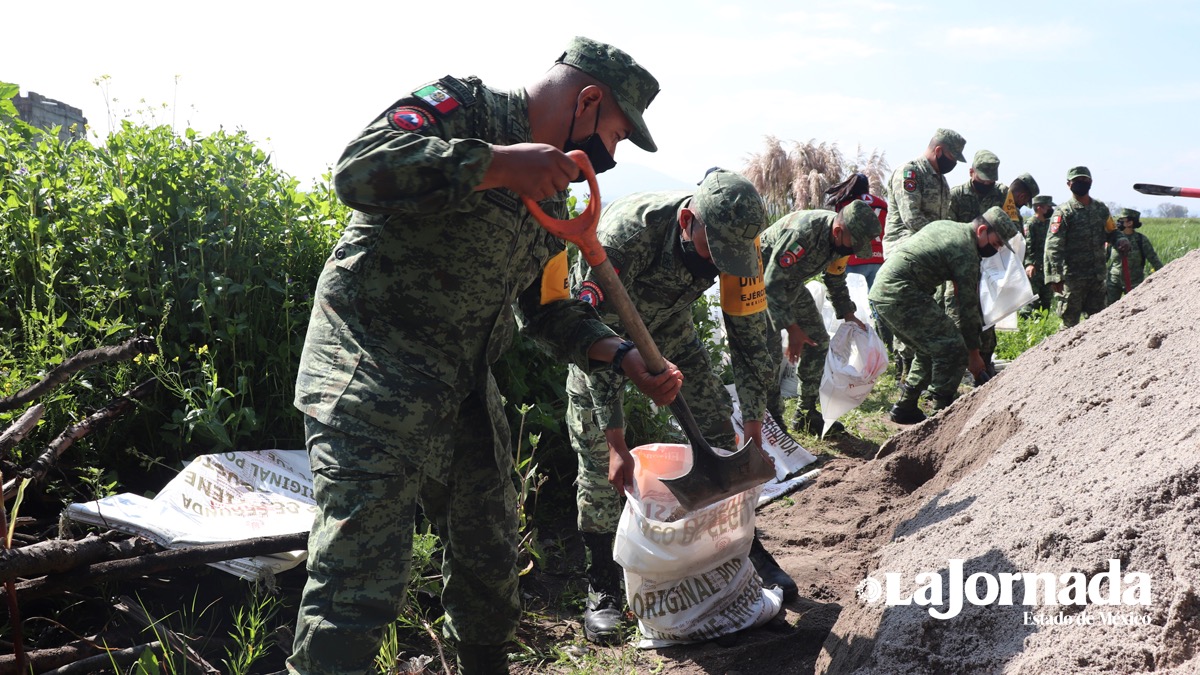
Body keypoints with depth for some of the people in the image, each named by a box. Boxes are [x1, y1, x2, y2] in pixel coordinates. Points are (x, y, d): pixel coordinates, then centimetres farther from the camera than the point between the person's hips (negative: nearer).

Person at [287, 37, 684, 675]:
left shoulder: (550, 196, 17)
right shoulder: (462, 105, -9)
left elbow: (549, 309, 20)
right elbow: (358, 168, -26)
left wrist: (624, 356, 6)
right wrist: (498, 163, -28)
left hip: (465, 394, 9)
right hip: (373, 377, -9)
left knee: (490, 564, 20)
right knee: (358, 581, -13)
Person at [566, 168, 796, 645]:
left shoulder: (736, 237, -26)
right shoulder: (623, 236, -41)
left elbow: (748, 330, -14)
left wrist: (754, 419, -15)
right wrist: (617, 444, -39)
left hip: (668, 324, 4)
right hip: (599, 321, -4)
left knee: (718, 428, 0)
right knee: (597, 453, -11)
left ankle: (747, 547, 17)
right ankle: (601, 588, 1)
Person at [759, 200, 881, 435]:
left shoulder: (841, 240, -10)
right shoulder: (801, 234, -37)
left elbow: (835, 281, 11)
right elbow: (772, 283, -34)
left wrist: (848, 315, 3)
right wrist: (792, 329, -34)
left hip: (792, 284, 8)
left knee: (818, 342, 5)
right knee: (770, 352, -15)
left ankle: (806, 414, 14)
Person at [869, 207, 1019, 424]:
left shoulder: (945, 226, 21)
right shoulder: (966, 250, -7)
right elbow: (967, 306, -5)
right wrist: (973, 353, 3)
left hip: (880, 288, 10)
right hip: (901, 294, -10)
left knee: (931, 349, 20)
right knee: (952, 348, -6)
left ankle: (904, 408, 22)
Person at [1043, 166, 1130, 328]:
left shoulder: (1100, 208, 11)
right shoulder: (1063, 212, -7)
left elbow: (1112, 232, 23)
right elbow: (1053, 247, -13)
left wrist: (1121, 241, -3)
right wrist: (1055, 277, -21)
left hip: (1098, 275, 6)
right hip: (1073, 277, -5)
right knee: (1070, 322, -1)